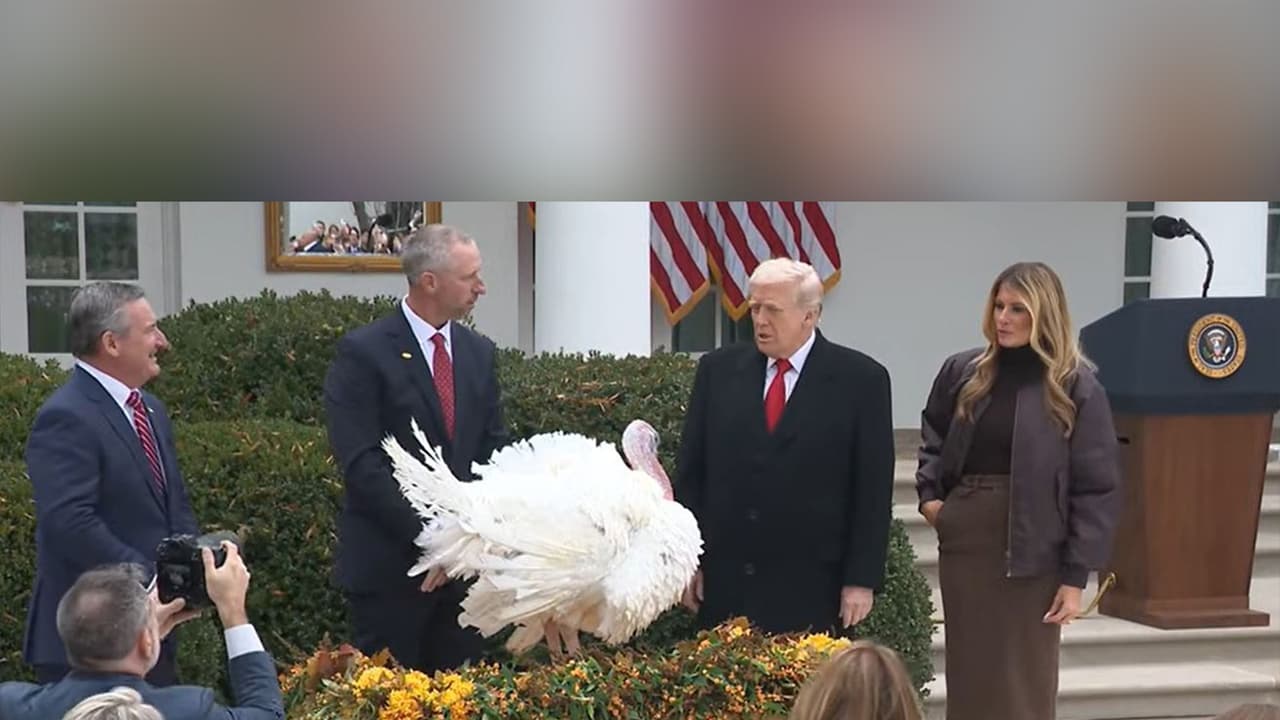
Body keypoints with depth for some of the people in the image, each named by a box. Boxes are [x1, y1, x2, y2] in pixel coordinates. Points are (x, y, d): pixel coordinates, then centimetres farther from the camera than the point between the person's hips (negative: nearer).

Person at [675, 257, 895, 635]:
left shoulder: (861, 379, -2)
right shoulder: (718, 369, 7)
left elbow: (873, 489, -3)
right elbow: (690, 471, 9)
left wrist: (862, 580, -6)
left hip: (812, 590, -2)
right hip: (724, 586, 3)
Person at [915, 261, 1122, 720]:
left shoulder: (1076, 388, -8)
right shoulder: (962, 373, 4)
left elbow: (1097, 489, -8)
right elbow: (932, 438, 22)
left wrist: (1076, 576, -11)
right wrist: (929, 492, 5)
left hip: (1032, 552, -3)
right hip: (963, 542, 4)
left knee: (1025, 683, 7)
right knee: (970, 677, 11)